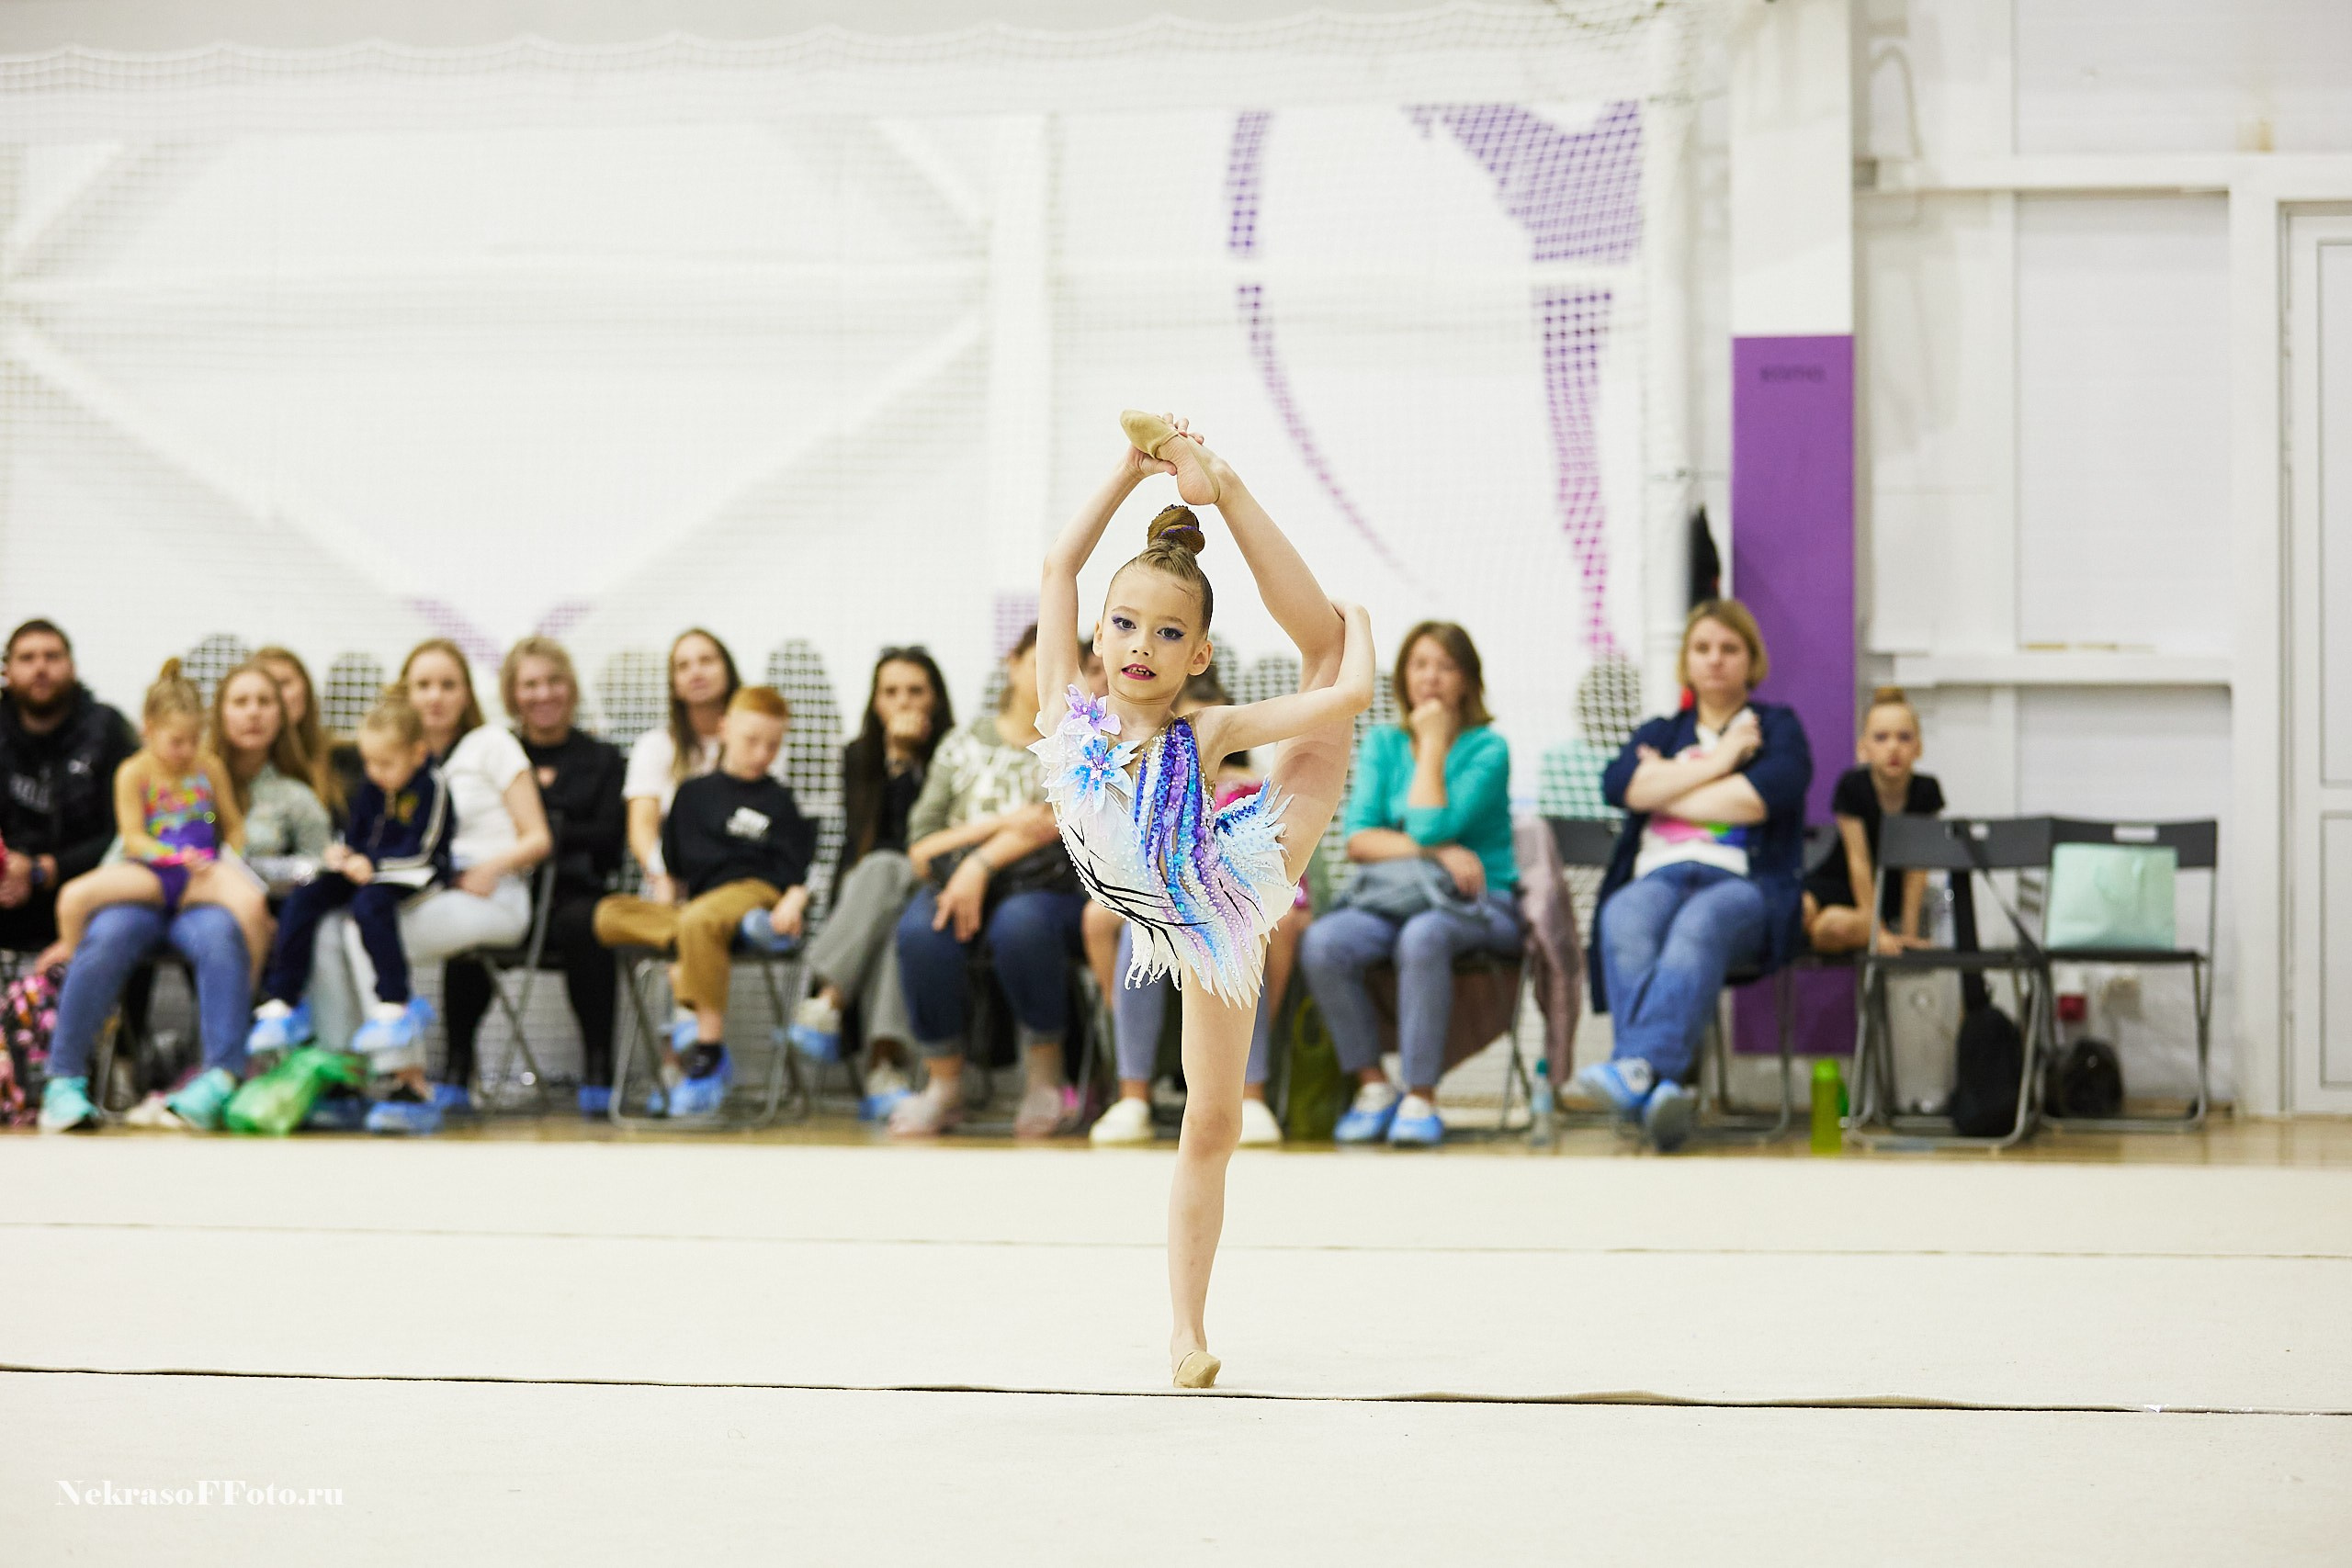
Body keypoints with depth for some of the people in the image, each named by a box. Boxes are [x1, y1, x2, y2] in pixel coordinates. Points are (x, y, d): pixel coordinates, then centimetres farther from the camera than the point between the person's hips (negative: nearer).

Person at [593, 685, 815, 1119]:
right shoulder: (694, 794, 22)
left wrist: (792, 904, -15)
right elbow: (674, 867, 26)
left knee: (700, 920, -40)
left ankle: (709, 1049, -38)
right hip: (696, 901, 5)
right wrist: (666, 901, 10)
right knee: (610, 914, -19)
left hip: (756, 893, -5)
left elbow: (798, 872, 2)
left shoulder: (778, 802, 13)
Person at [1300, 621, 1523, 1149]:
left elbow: (1431, 827, -15)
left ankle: (1420, 1098, -30)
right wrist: (1439, 851, -13)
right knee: (1321, 944, -29)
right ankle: (1373, 1085, -15)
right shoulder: (1384, 743, 12)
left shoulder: (1488, 749, -1)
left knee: (1423, 937, -39)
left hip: (1476, 905, -4)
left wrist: (1434, 744, -5)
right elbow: (1358, 839, 1)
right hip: (1390, 898, 4)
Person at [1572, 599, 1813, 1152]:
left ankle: (1638, 1067, -60)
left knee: (1699, 923, -40)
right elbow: (1619, 784, 6)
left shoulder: (1778, 727, 20)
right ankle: (1659, 1088, -56)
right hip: (1659, 876, 2)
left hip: (1744, 884, -2)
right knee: (1626, 920, -36)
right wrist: (1716, 765, 5)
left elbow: (1767, 795, -4)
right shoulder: (1660, 733, 30)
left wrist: (1665, 791, 5)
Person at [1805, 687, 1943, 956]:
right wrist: (1878, 931, -20)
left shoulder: (1925, 790, -14)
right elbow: (1859, 860, -17)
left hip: (1891, 893, 0)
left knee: (1837, 923, -35)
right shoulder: (1852, 786, -18)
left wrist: (1909, 932, -11)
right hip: (1838, 881, 0)